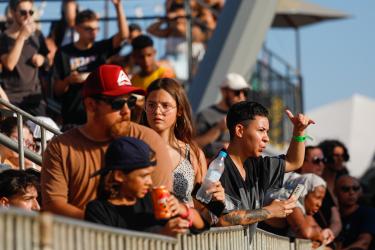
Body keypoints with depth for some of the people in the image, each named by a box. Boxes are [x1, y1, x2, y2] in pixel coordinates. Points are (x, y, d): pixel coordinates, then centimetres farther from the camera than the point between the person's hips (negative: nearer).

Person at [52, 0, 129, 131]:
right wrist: (68, 81, -18)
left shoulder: (101, 48, 9)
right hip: (73, 119, -2)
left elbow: (123, 35, -7)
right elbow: (57, 90, 4)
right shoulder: (64, 53, 3)